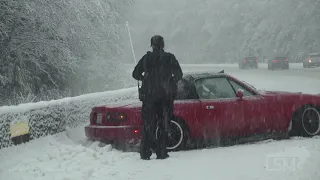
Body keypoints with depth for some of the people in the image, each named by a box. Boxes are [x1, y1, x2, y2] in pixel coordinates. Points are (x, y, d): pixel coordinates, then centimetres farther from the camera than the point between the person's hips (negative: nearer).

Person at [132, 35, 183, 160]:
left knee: (148, 125, 6)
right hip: (166, 97, 0)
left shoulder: (147, 58, 1)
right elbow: (179, 74, 1)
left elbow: (135, 74, 6)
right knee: (164, 125, 6)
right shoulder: (170, 58, 0)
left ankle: (145, 153, 3)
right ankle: (161, 153, 5)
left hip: (149, 96, 0)